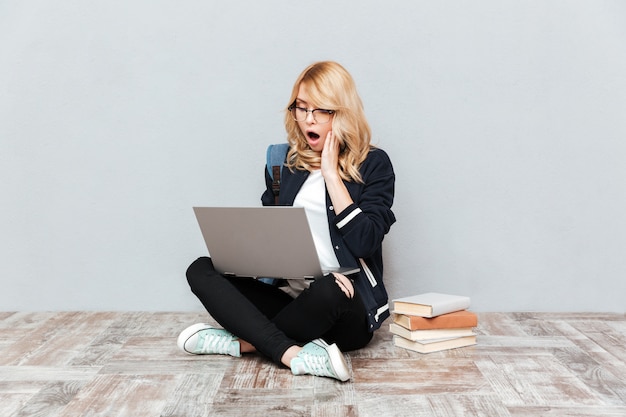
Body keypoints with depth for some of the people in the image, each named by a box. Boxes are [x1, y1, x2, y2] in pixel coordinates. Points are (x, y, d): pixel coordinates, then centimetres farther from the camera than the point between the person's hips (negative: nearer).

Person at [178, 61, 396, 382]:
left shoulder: (373, 164, -3)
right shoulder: (284, 161, 9)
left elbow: (364, 243, -16)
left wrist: (331, 173, -14)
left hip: (345, 310, -4)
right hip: (288, 294, 5)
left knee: (328, 290, -39)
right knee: (201, 271, -15)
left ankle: (246, 341, -15)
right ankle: (294, 354, -29)